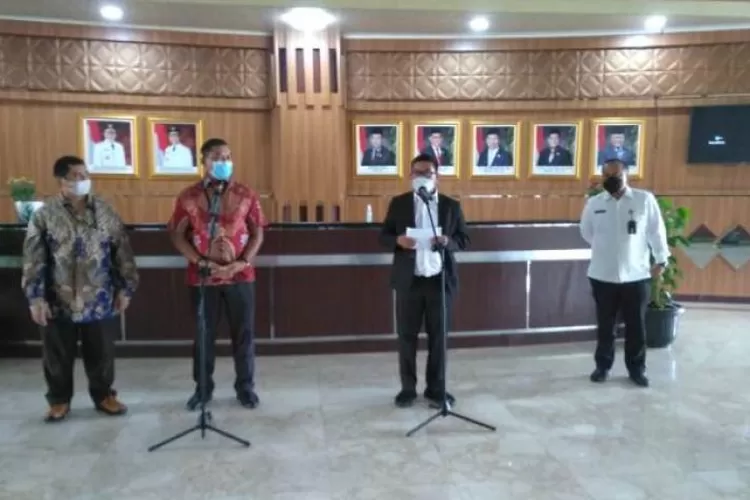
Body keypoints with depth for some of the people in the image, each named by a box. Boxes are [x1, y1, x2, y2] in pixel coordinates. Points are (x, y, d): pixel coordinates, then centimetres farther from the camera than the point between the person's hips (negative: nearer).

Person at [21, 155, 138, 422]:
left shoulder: (105, 211, 1)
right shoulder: (44, 215, -4)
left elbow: (123, 252, 4)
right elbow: (33, 260, -4)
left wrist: (126, 287, 1)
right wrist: (36, 298, -8)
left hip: (101, 301, 1)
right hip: (59, 302, -1)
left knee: (102, 354, 12)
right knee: (58, 356, 13)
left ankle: (103, 395, 32)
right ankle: (59, 399, 32)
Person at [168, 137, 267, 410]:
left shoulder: (246, 194, 0)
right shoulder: (189, 197, -1)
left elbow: (257, 233, 1)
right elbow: (178, 235, 0)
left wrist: (241, 263, -12)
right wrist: (201, 262, -12)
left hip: (240, 276, 0)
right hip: (202, 277, 0)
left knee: (244, 334, 8)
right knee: (204, 334, 10)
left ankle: (245, 386, 24)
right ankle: (203, 388, 26)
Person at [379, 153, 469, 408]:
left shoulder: (451, 205, 5)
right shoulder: (398, 203, 5)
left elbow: (464, 238, 6)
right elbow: (384, 236, 5)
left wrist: (448, 241, -15)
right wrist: (398, 240, -17)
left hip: (440, 279, 0)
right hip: (408, 280, 0)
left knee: (438, 336, 9)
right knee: (406, 336, 6)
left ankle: (436, 388, 22)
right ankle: (407, 388, 20)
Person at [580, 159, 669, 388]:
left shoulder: (645, 199, -4)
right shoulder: (594, 203, 0)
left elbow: (656, 231, 2)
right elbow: (587, 233, 14)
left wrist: (661, 260, 3)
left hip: (636, 275, -1)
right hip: (603, 275, 1)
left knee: (636, 326, 9)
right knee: (605, 325, 11)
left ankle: (637, 369, 24)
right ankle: (602, 365, 25)